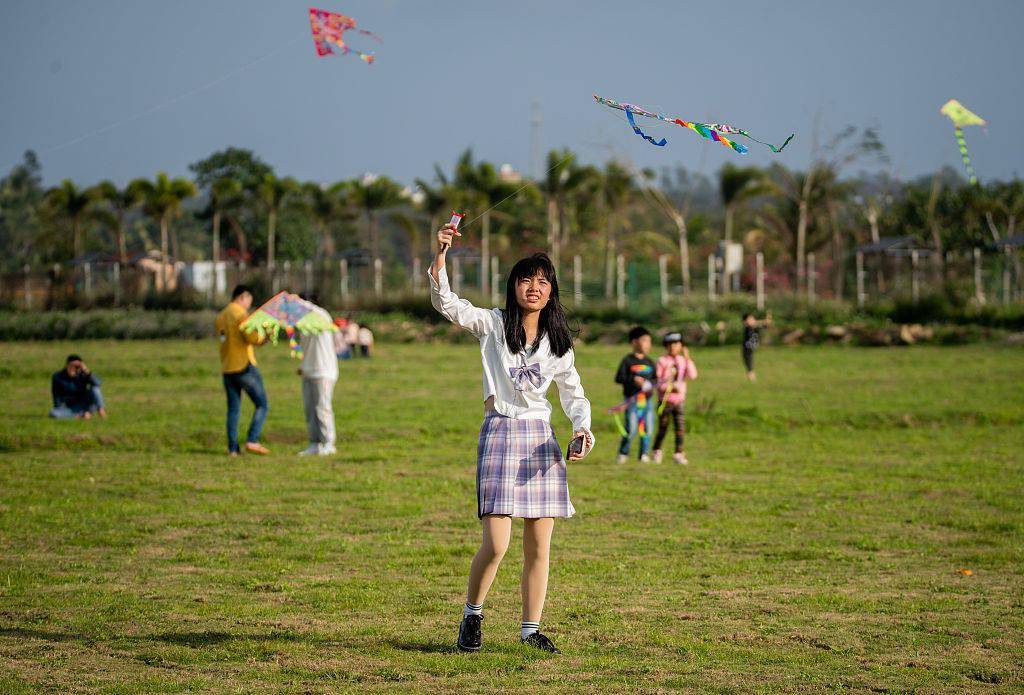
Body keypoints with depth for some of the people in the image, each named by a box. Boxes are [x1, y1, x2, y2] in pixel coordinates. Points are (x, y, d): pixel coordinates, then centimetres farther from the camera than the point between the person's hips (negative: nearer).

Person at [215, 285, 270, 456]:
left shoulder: (221, 317, 14)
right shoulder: (240, 314, -10)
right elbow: (252, 338, -19)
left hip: (227, 369, 7)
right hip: (244, 367, -7)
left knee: (233, 409, 9)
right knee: (262, 405, 0)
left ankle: (232, 448, 5)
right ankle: (252, 441, -11)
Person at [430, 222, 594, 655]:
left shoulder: (557, 341, 11)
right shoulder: (493, 324, 1)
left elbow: (573, 394, 16)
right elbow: (447, 304, -11)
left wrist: (582, 428, -4)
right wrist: (440, 254, -25)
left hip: (540, 437, 4)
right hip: (500, 432, -4)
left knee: (539, 545, 4)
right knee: (496, 544, -12)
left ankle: (531, 629, 14)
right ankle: (472, 616, 10)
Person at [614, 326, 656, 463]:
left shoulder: (650, 362, 12)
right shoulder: (627, 361, -2)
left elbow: (655, 380, 12)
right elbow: (618, 378, -7)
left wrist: (649, 384, -10)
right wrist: (633, 380, -20)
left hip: (646, 400, 5)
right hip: (632, 400, -5)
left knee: (647, 429, 3)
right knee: (631, 430, -8)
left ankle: (644, 454, 15)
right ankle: (623, 454, 8)